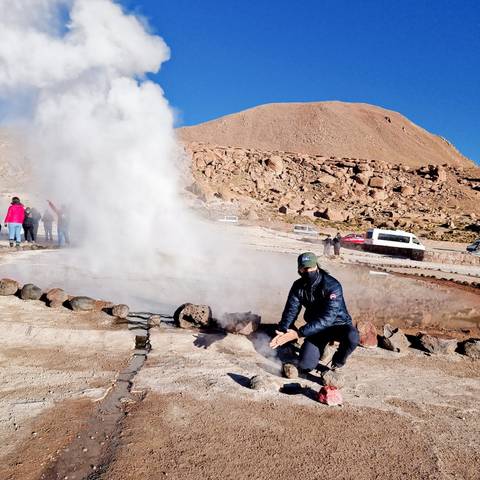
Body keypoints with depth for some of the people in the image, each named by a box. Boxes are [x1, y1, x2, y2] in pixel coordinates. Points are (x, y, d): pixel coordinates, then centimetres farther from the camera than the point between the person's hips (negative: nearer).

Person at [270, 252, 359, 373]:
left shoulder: (332, 286, -28)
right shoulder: (298, 286, -10)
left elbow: (327, 319, -36)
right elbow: (291, 311, -11)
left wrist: (298, 333, -43)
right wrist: (282, 331, -33)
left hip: (339, 324, -3)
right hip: (316, 327, 4)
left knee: (352, 337, -37)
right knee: (304, 366, -11)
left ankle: (338, 361, -3)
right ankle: (319, 349, 23)